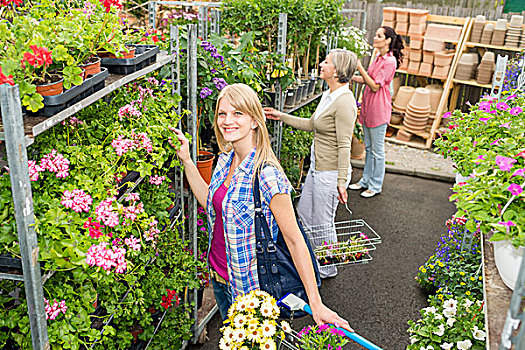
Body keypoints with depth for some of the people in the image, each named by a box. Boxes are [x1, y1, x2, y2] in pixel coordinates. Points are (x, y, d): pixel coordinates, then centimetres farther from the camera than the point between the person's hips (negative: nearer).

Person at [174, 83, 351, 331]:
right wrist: (186, 161, 6)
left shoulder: (267, 176, -27)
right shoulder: (225, 160, -4)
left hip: (249, 286, -7)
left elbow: (295, 240, -23)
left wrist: (316, 303, -22)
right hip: (219, 276, 7)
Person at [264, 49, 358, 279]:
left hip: (330, 173, -10)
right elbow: (310, 125, 20)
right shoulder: (328, 95, 8)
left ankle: (327, 269, 29)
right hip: (317, 168, 10)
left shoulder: (344, 101, -22)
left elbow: (344, 146, -23)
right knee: (303, 213, 21)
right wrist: (281, 116, 21)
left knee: (322, 223, 7)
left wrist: (341, 181, -23)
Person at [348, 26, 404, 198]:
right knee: (369, 147, 17)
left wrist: (360, 68, -21)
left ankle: (376, 185, 13)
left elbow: (375, 86, -19)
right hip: (368, 109, 9)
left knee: (377, 150, 2)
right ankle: (366, 180, 29)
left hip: (378, 110, -9)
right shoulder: (379, 58, 12)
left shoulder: (389, 61, -16)